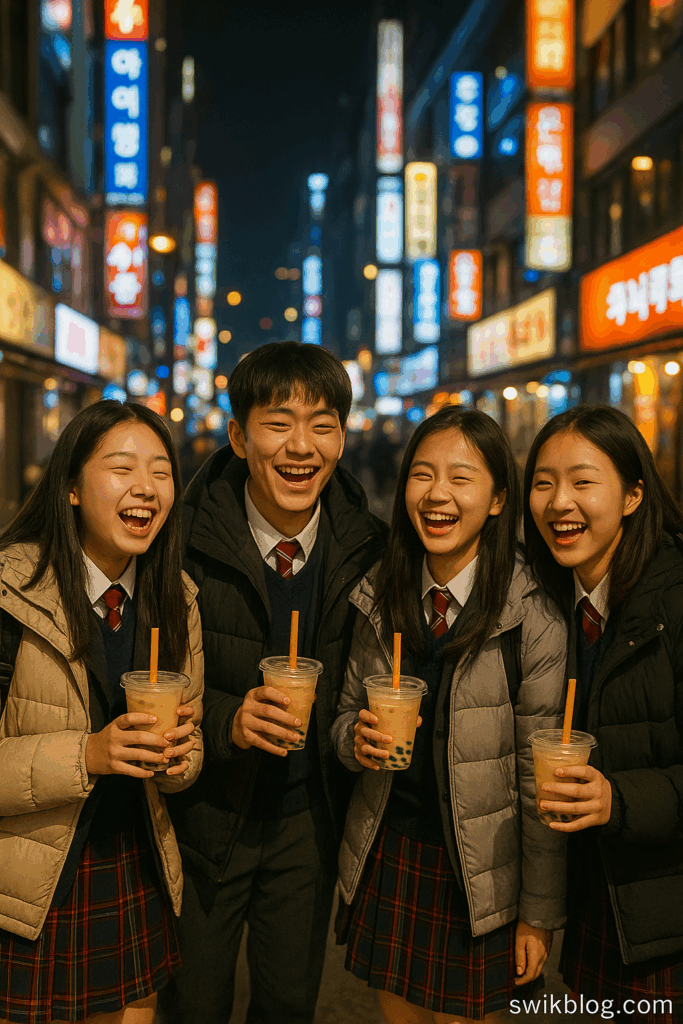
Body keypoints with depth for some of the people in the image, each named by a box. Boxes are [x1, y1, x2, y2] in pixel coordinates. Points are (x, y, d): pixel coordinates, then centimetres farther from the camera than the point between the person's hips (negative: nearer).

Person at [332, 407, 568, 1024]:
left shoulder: (534, 620, -16)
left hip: (478, 878, -4)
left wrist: (540, 913, -7)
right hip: (387, 856, 4)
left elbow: (542, 780, -12)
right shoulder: (381, 598, -2)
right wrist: (356, 738, -14)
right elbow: (347, 714, 9)